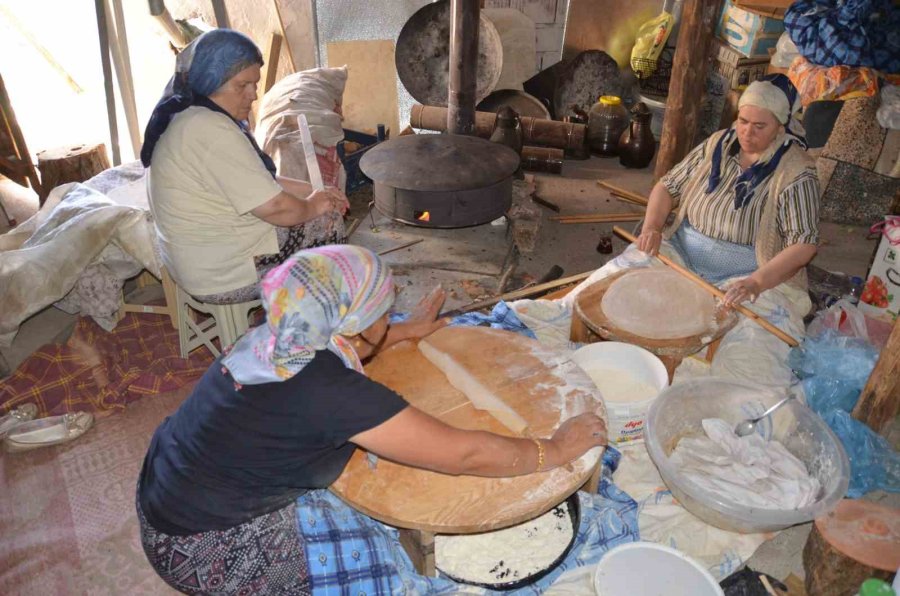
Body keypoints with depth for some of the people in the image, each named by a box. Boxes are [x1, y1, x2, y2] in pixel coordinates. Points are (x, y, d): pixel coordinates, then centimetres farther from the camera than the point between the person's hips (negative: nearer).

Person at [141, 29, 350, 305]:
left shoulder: (188, 117, 8)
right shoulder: (211, 130, -26)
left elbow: (259, 181, 14)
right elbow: (274, 207, -26)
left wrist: (314, 191, 4)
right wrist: (313, 205, -6)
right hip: (224, 274, -10)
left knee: (325, 211, 17)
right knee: (329, 223, 2)